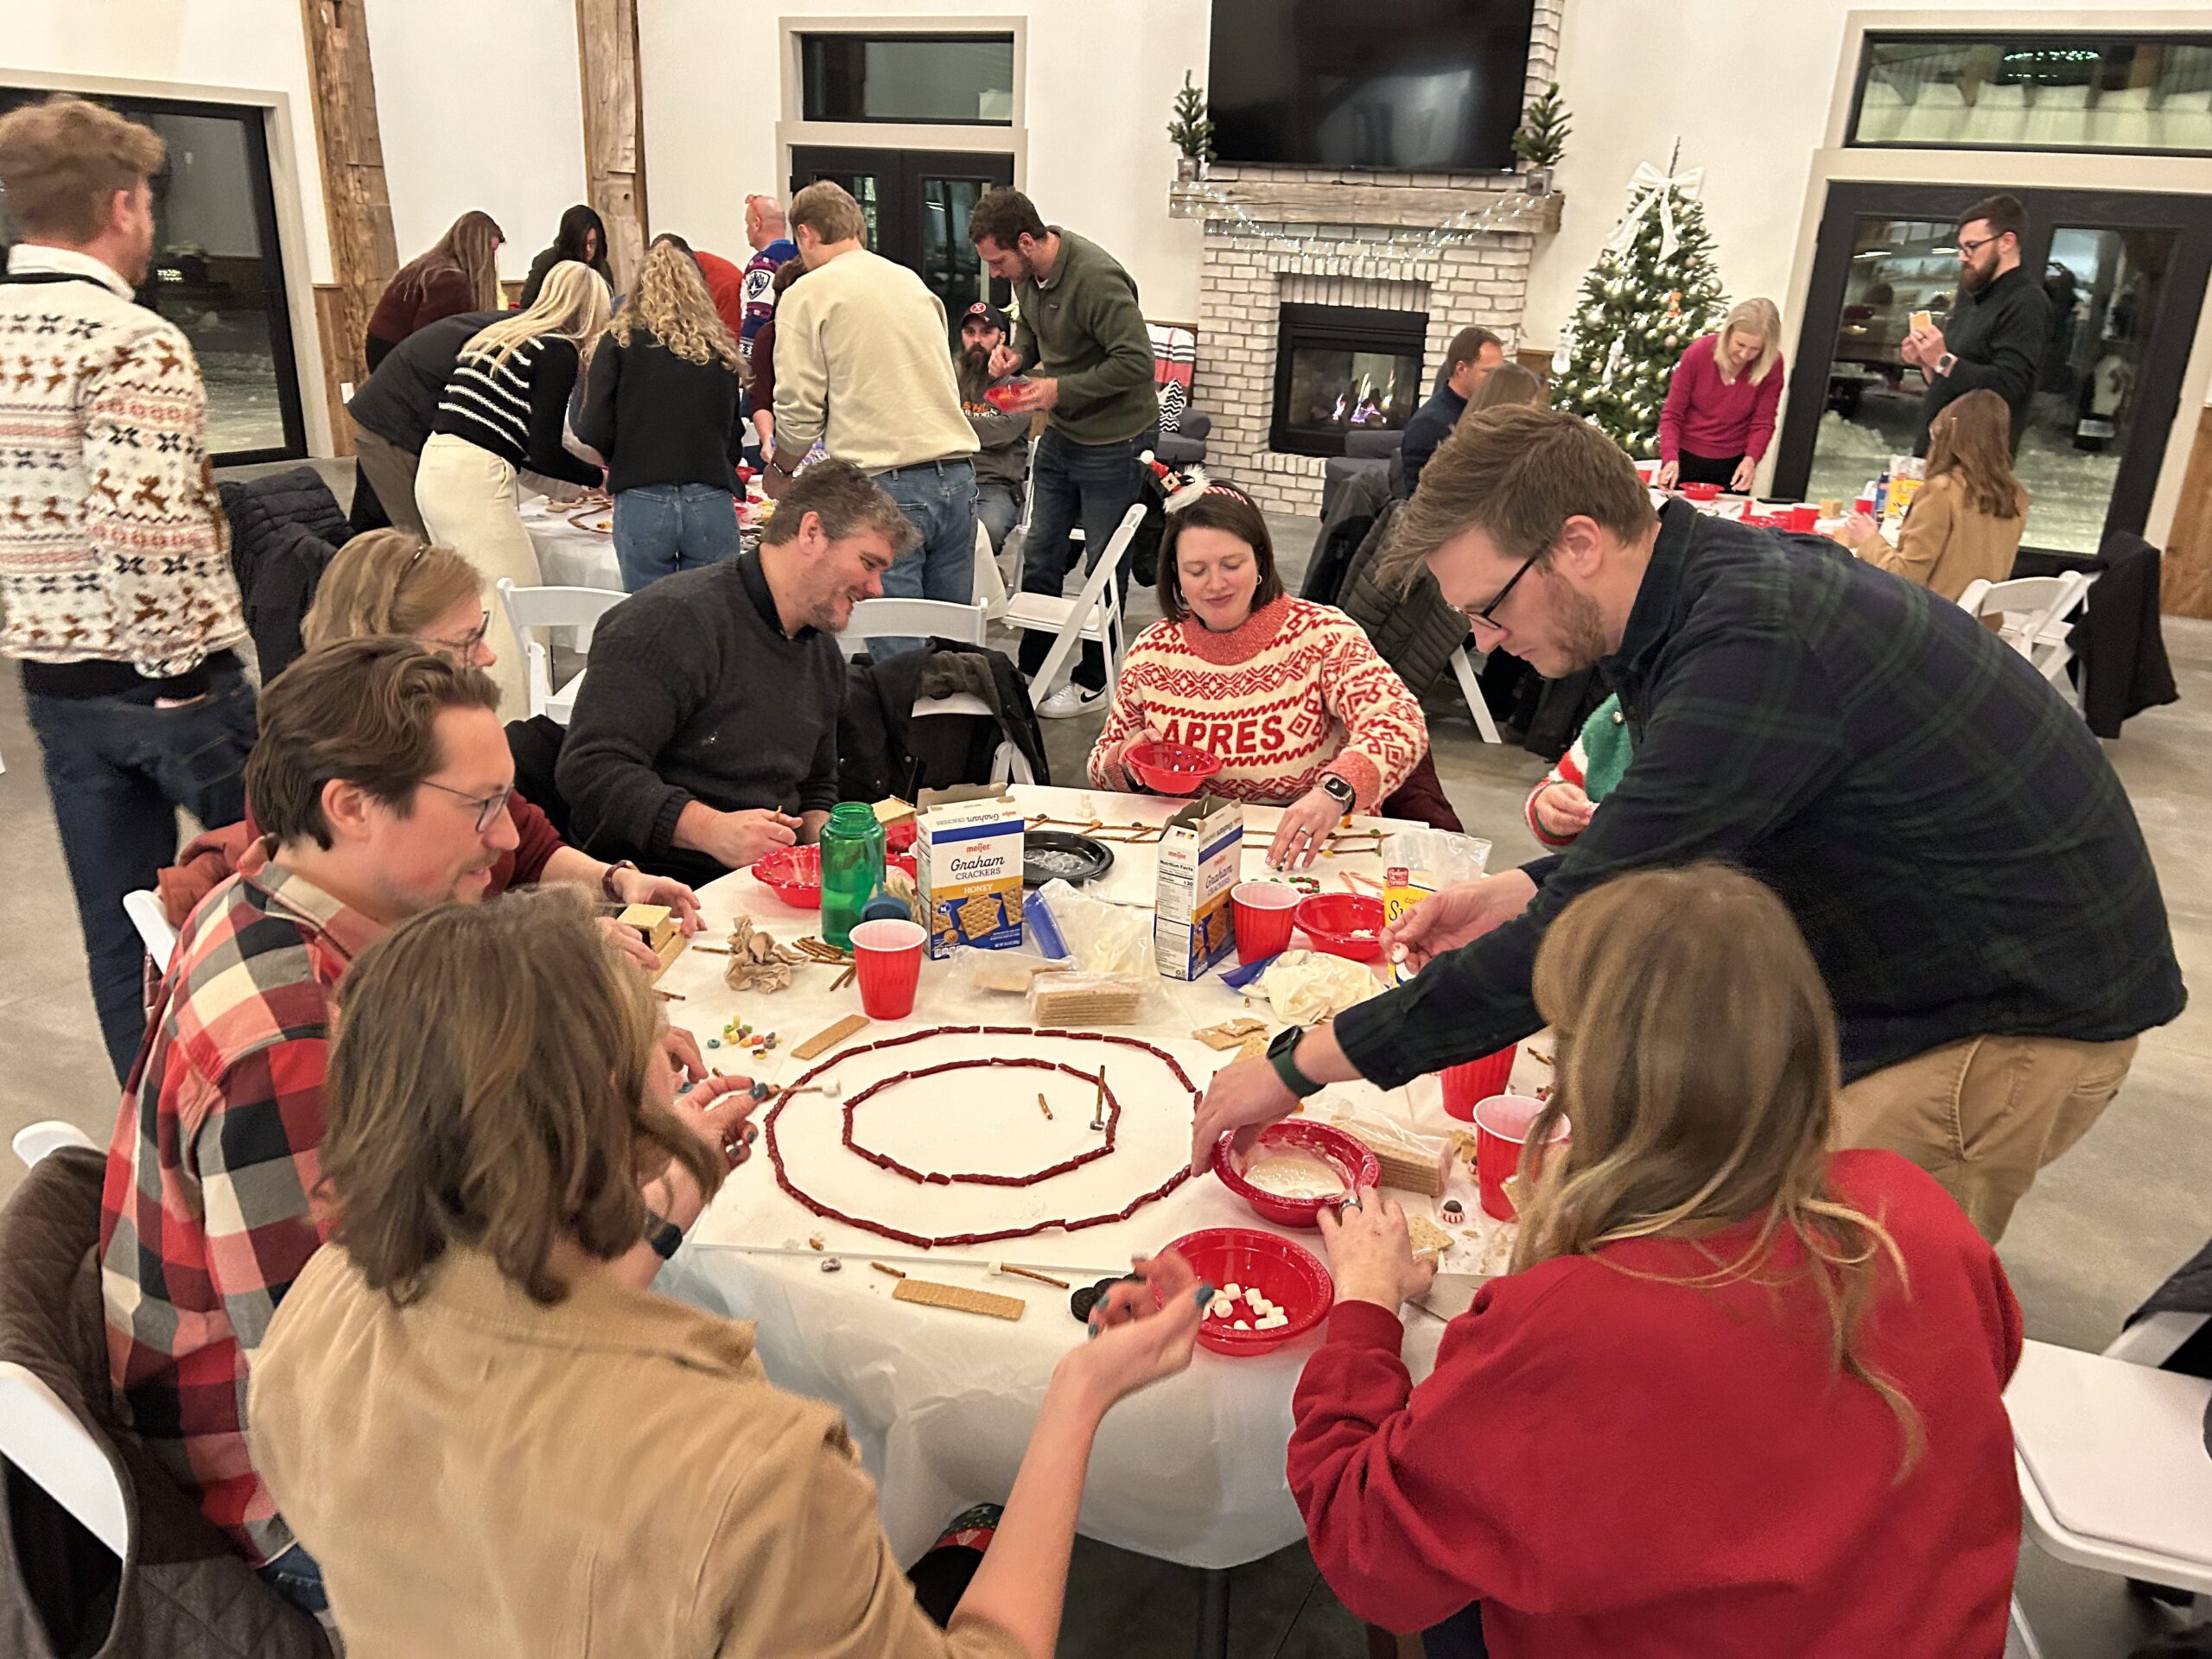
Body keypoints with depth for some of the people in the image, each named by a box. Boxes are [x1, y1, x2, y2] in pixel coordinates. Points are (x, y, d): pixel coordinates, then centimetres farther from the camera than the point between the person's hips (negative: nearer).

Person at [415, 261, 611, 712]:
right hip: (475, 481, -9)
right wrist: (601, 477, 7)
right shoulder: (558, 350, -5)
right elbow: (545, 452, -9)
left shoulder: (500, 334, 20)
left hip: (434, 469, 9)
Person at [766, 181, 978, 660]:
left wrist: (781, 471, 17)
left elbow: (800, 407, -2)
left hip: (885, 483, -6)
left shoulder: (807, 296, 1)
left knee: (896, 653, -3)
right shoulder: (913, 283, 19)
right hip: (957, 475, 6)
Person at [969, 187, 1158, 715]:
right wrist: (1016, 352, -3)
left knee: (1104, 568, 5)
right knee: (1040, 556, 13)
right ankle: (1032, 669, 26)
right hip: (1061, 434, 8)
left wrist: (1062, 389, -26)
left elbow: (1136, 363, -28)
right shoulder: (1028, 275, -1)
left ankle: (1092, 681, 19)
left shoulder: (1097, 279, -27)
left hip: (1115, 439, -8)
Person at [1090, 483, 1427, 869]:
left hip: (1310, 851, -2)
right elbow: (1103, 762, 17)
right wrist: (1127, 763, -8)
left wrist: (1334, 792, -40)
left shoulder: (1321, 634, -6)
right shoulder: (1150, 652, 4)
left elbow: (1401, 724, -20)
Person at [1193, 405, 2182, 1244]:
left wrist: (1299, 1066, -25)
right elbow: (1680, 834, 13)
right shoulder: (1720, 580, -1)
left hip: (2015, 1018, -9)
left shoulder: (1754, 650, -32)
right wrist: (1523, 895, -2)